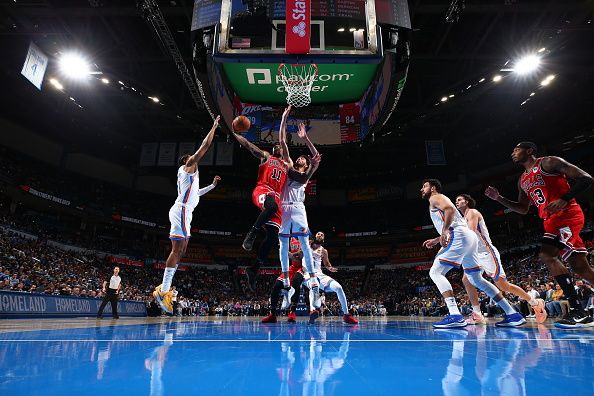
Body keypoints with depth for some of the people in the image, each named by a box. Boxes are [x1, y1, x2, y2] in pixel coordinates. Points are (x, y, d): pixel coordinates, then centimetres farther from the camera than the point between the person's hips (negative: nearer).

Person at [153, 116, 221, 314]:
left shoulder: (188, 173, 27)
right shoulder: (189, 165, 2)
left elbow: (195, 193, 41)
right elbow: (204, 146, -2)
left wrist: (212, 185, 40)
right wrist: (214, 126, 7)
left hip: (183, 212, 10)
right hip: (182, 211, -10)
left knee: (180, 251, 9)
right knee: (177, 250, -13)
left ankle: (164, 288, 11)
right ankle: (164, 291, -14)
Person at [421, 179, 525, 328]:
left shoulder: (435, 198, 4)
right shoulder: (440, 201, 32)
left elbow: (450, 209, -18)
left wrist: (444, 230, -26)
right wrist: (435, 240, 33)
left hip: (459, 237, -10)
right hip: (470, 237, 10)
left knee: (435, 272, -12)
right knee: (476, 278, 18)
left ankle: (455, 316, -24)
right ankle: (513, 314, 18)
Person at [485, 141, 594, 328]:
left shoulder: (548, 162, -4)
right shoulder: (522, 180, 19)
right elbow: (523, 209, 24)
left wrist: (564, 199, -22)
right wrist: (499, 198, 13)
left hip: (568, 214, -8)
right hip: (551, 221, 8)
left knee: (547, 254, -23)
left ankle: (578, 311, -19)